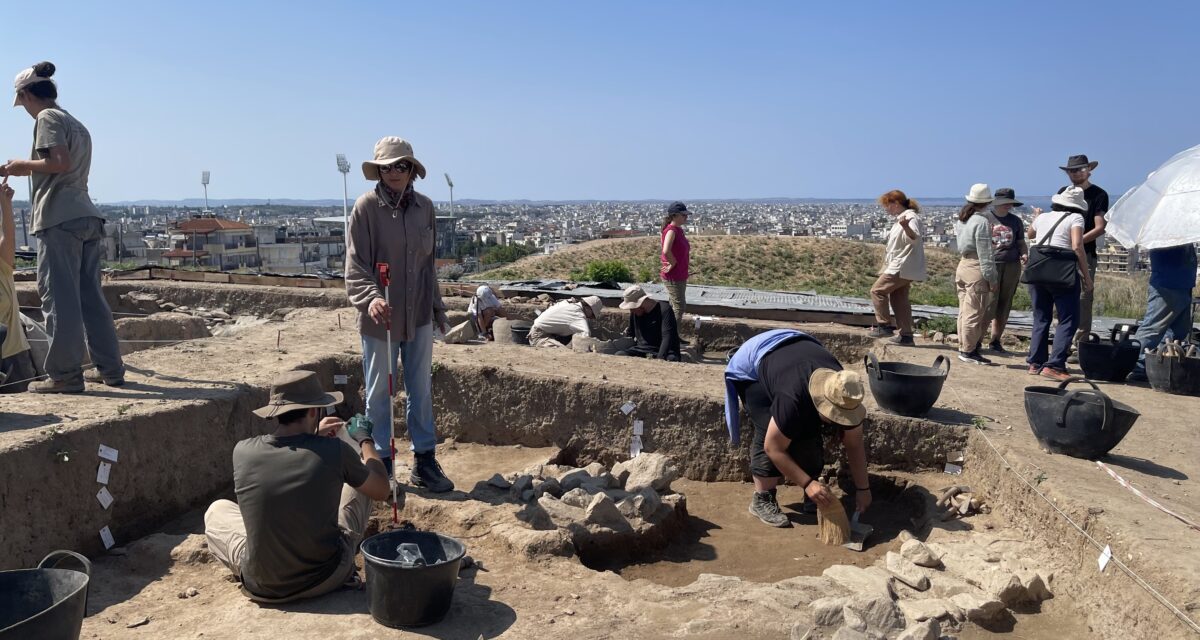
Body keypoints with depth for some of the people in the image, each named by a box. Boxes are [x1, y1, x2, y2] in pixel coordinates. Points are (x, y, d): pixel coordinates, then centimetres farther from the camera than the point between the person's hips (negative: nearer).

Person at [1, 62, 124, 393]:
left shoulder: (47, 118, -2)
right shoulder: (77, 124, 23)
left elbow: (60, 162, -17)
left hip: (59, 219, -8)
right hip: (87, 217, 8)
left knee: (60, 297, -7)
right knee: (91, 297, 8)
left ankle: (65, 375, -6)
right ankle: (110, 368, 9)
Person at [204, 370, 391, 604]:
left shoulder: (242, 452, -12)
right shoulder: (335, 450, -17)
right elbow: (380, 490, 1)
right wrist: (365, 439, 16)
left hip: (263, 588, 2)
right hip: (328, 578, -1)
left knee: (216, 510, 26)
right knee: (359, 483, 18)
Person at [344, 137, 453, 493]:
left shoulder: (424, 207, 4)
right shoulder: (366, 207, -10)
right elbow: (356, 266, -14)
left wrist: (438, 307, 16)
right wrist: (370, 298, -32)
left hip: (419, 316, 4)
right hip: (380, 318, -4)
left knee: (421, 390, 10)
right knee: (379, 393, 8)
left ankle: (424, 461, 22)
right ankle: (381, 462, 22)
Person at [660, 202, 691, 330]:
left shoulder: (679, 230, 10)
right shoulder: (671, 230, -19)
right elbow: (666, 251, -35)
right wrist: (673, 263, -21)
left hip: (680, 275, 10)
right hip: (673, 277, -10)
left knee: (679, 307, 18)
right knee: (679, 307, -5)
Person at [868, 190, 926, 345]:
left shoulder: (910, 217, -14)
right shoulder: (900, 219, 18)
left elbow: (915, 239, -33)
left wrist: (906, 227, -54)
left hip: (902, 267, -11)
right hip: (901, 267, 11)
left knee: (877, 291, -11)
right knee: (899, 299, 12)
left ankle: (884, 325, -9)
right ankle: (906, 334, 15)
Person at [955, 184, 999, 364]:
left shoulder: (963, 219, 12)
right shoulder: (982, 222, -14)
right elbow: (985, 254, -15)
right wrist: (991, 278, -12)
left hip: (962, 265, 9)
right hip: (976, 269, -8)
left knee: (964, 311, 12)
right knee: (974, 312, -2)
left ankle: (964, 348, 18)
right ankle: (968, 351, 2)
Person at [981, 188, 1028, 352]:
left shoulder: (1016, 221, 13)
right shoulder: (985, 218, 2)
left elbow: (1021, 242, 21)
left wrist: (1024, 254, 1)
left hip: (1012, 266, 4)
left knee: (1004, 307, 7)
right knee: (989, 305, -11)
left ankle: (995, 341, 16)